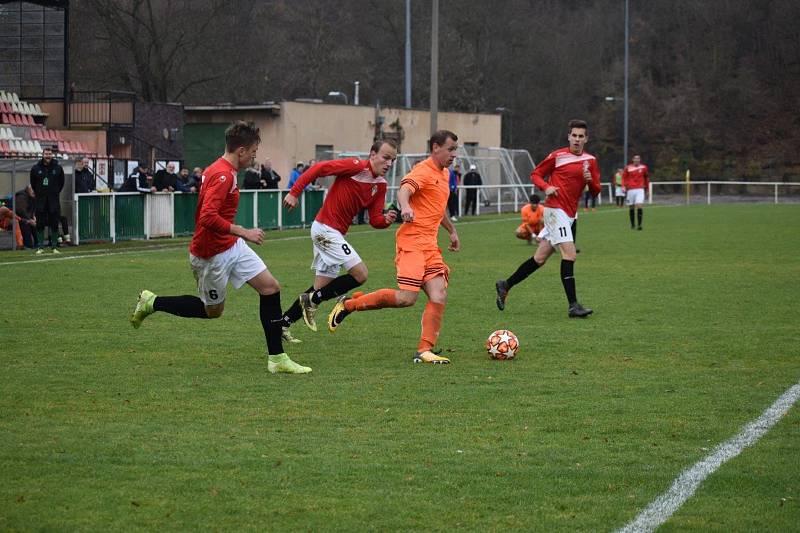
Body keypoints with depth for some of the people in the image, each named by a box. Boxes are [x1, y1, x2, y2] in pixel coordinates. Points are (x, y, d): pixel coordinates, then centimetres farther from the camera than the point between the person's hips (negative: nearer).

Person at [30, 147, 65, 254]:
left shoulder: (58, 168, 2)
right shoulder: (36, 168, 2)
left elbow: (61, 183, 13)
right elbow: (33, 183, 13)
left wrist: (55, 193, 10)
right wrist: (39, 194, 12)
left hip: (54, 200, 0)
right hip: (40, 201, 0)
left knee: (54, 224, 0)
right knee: (40, 224, 0)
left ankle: (54, 246, 6)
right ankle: (40, 247, 5)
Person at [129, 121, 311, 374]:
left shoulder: (219, 170, 8)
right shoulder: (223, 175, -24)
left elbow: (205, 213, 19)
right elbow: (209, 217, -33)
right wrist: (244, 232, -26)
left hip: (232, 247, 9)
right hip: (213, 254, -9)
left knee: (270, 287, 1)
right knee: (212, 310, 8)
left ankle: (277, 358, 4)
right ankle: (152, 303, 22)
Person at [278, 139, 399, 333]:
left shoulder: (381, 185, 8)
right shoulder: (356, 167, -16)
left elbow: (374, 220, 8)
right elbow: (318, 168, -18)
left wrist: (386, 220, -14)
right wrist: (294, 193, -21)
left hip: (336, 233, 9)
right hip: (325, 229, -9)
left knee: (322, 288, 13)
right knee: (360, 274, -13)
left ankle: (282, 324, 21)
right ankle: (312, 301, -2)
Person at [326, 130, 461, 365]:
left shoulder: (444, 174, 20)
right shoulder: (423, 171, -8)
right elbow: (404, 190, -28)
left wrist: (452, 231, 46)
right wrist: (405, 207, -49)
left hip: (430, 245, 8)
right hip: (412, 241, -8)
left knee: (439, 296, -8)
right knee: (406, 298, -16)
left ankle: (424, 351, -7)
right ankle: (348, 304, 0)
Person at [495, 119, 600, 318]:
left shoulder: (590, 160, 9)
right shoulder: (558, 156, -5)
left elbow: (596, 191, 11)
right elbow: (536, 174, 4)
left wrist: (590, 180, -10)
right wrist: (546, 187, -15)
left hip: (569, 214, 7)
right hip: (555, 209, -7)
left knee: (540, 258, 10)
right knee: (569, 254, -17)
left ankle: (505, 285, 24)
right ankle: (573, 305, -18)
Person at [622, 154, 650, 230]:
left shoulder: (643, 168, 8)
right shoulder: (628, 168, 4)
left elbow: (646, 178, 19)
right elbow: (624, 177, 9)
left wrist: (647, 187, 22)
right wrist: (623, 186, -5)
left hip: (640, 190, -1)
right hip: (630, 190, 1)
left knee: (639, 206, -16)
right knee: (631, 207, 5)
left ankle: (639, 225, -15)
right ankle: (632, 225, 19)